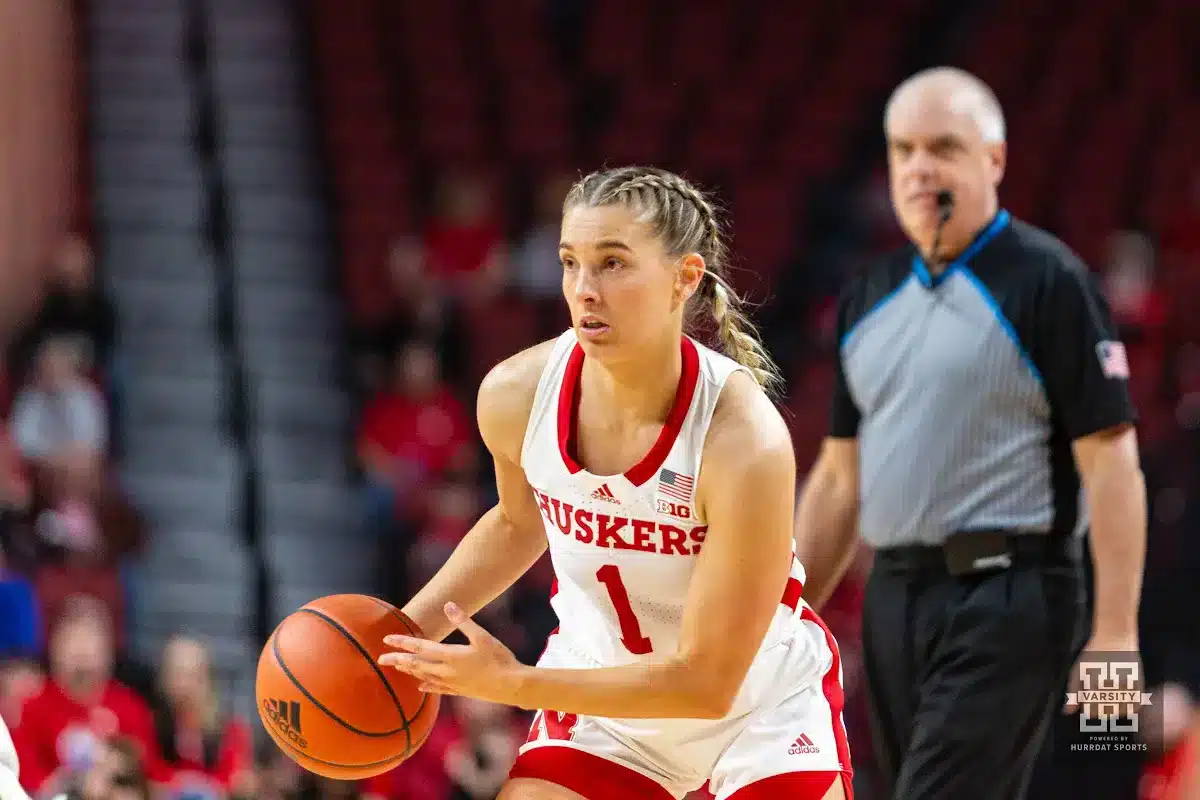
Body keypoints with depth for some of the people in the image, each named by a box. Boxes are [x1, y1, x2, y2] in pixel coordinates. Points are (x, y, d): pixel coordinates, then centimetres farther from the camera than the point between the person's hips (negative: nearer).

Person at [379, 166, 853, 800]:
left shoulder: (745, 443, -31)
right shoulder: (515, 395, -17)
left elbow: (706, 680, -26)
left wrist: (512, 683, -27)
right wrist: (404, 631, -2)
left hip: (763, 713, -3)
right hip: (601, 695, 3)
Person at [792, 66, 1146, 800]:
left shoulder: (1048, 282, -5)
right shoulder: (870, 296, 15)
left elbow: (1111, 459, -10)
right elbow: (841, 475, 21)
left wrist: (1115, 631, -17)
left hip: (1008, 601, -7)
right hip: (896, 596, 7)